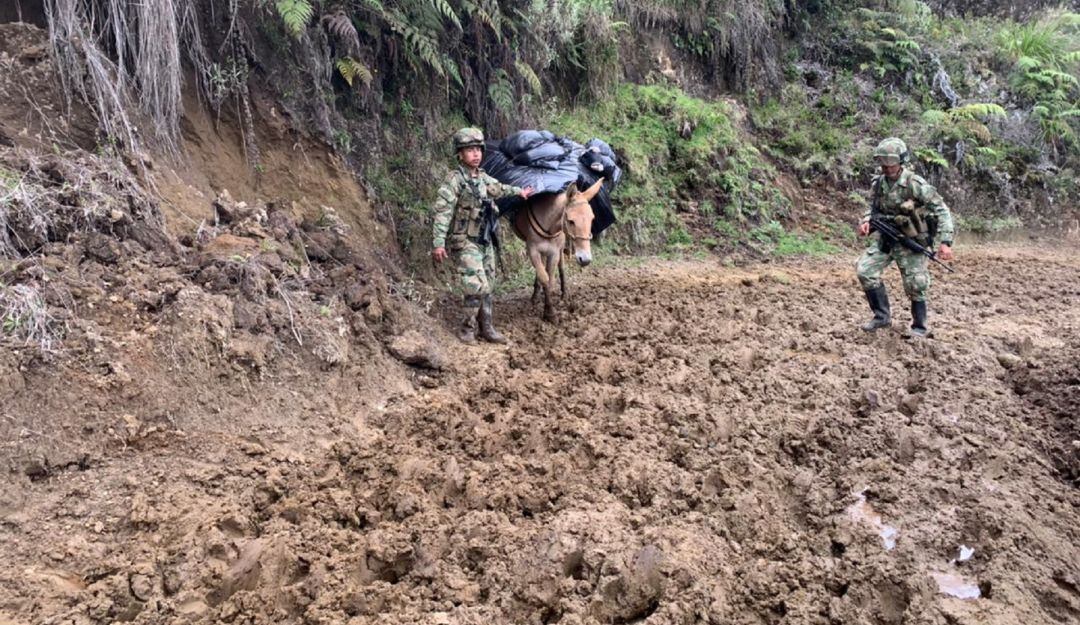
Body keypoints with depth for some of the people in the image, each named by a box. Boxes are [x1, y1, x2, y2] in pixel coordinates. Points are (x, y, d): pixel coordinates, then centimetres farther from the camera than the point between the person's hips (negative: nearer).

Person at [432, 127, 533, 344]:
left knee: (486, 287, 11)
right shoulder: (455, 180, -15)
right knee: (477, 286, -12)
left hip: (484, 241, 7)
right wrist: (438, 243, -29)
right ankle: (467, 328, 5)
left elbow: (499, 189, 29)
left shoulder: (483, 178, 7)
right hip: (465, 242, -7)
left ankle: (486, 328, 21)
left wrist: (519, 191, 45)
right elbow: (441, 211, -21)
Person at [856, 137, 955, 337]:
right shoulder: (878, 183, -2)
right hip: (885, 239, 5)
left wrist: (946, 242, -24)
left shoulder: (915, 184, -19)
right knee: (864, 270, -6)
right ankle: (882, 316, 8)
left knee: (915, 285, 0)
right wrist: (866, 221, -7)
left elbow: (942, 210, -16)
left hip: (912, 241, -5)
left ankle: (920, 327, 21)